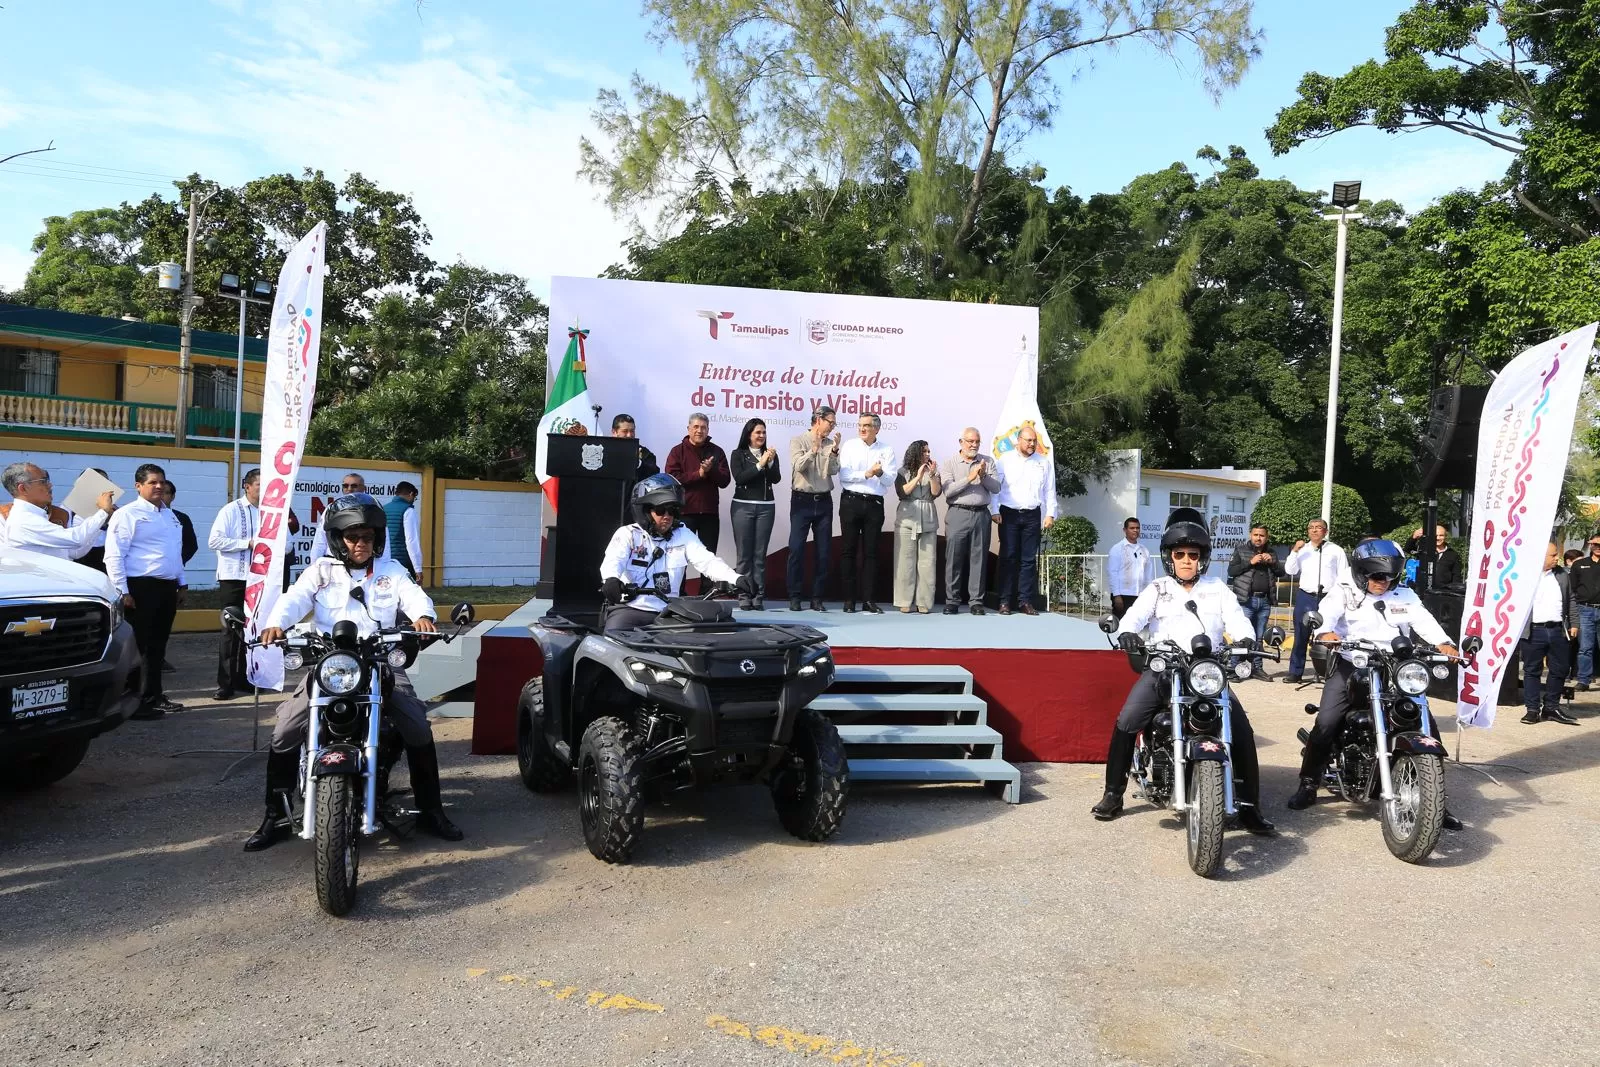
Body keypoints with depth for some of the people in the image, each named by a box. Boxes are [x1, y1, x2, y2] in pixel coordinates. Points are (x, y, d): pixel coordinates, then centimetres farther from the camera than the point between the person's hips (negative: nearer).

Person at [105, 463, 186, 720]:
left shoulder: (170, 515, 16)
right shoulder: (127, 514, -8)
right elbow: (114, 556, -14)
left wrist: (182, 583, 20)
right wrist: (123, 592, -19)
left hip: (168, 587, 8)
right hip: (141, 587, -8)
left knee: (158, 645, 15)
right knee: (135, 646, -3)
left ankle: (154, 696, 24)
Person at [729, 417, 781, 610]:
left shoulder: (770, 454, 10)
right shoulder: (738, 454, 3)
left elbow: (776, 479, -1)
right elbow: (739, 478, -10)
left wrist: (770, 462, -17)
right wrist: (759, 465, -17)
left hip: (766, 507, 2)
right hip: (743, 506, -2)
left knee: (760, 554, 1)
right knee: (744, 553, -2)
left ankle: (758, 596, 2)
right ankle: (744, 596, 0)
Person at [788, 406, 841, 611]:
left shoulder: (830, 444, 8)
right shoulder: (798, 441, -1)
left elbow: (833, 471, -2)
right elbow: (798, 466, -15)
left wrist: (834, 451, -16)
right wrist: (813, 450, -26)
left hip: (824, 502, 4)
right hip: (802, 500, -4)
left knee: (824, 551, 4)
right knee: (797, 548, -5)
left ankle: (817, 597, 10)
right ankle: (794, 596, 4)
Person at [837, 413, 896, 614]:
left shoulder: (887, 451, 7)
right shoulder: (849, 446, 4)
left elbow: (890, 480, -2)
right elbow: (844, 475, -6)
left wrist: (880, 473, -22)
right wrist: (866, 474, -15)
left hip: (875, 504, 1)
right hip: (851, 501, -1)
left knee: (871, 552, 2)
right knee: (848, 550, 1)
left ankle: (868, 600, 3)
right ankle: (849, 599, 6)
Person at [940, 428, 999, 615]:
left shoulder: (988, 462, 11)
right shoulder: (950, 463, 5)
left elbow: (996, 488, 3)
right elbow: (948, 490, -7)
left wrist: (984, 476, -14)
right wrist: (969, 478, -13)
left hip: (981, 514, 2)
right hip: (958, 513, -2)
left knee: (978, 558, 1)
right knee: (954, 558, -2)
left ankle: (976, 601, 6)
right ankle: (952, 601, 5)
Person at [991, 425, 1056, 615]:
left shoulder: (1044, 463, 10)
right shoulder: (1005, 460, 3)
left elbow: (1050, 491, 11)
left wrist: (1050, 514, 4)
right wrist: (994, 511, -9)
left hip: (1032, 515, 2)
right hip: (1009, 514, -2)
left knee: (1029, 559, 2)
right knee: (1008, 557, -2)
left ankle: (1025, 601, 6)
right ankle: (1005, 601, 1)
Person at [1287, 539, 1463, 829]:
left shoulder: (1404, 596, 12)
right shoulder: (1343, 592, 3)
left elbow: (1424, 621, -3)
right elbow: (1327, 613, -16)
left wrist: (1443, 643, -25)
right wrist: (1325, 631, -40)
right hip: (1351, 666, -3)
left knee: (1427, 726, -5)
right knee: (1326, 724, -17)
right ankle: (1308, 784, -1)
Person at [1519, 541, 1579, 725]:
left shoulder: (1561, 574, 9)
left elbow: (1570, 600, 16)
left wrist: (1573, 623, 12)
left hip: (1557, 630, 5)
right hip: (1534, 632, -5)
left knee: (1559, 670, 9)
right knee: (1531, 671, 4)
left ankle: (1551, 707, 22)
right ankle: (1533, 709, 12)